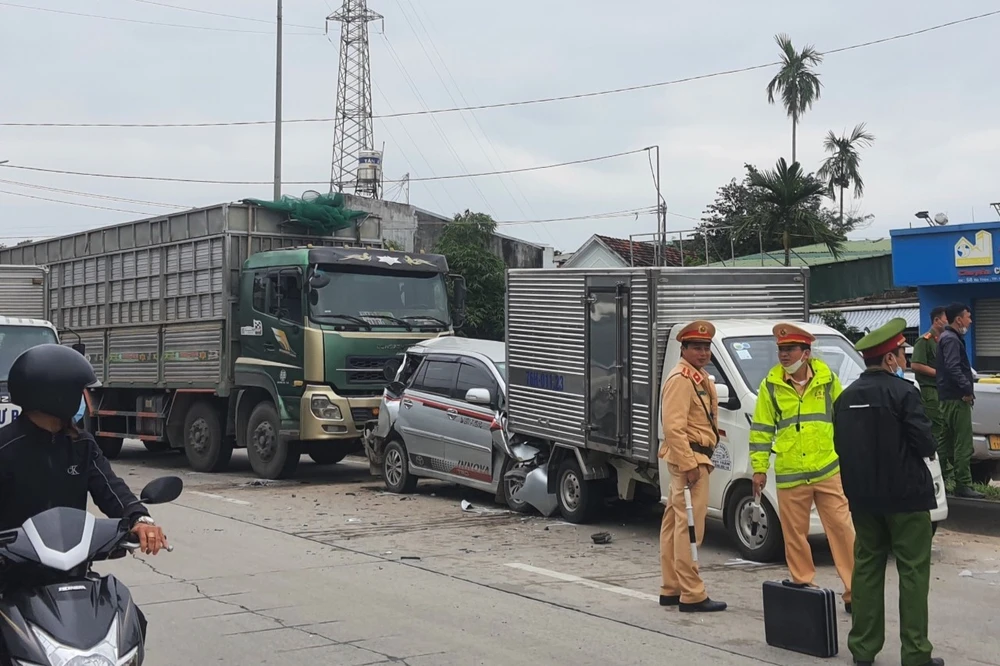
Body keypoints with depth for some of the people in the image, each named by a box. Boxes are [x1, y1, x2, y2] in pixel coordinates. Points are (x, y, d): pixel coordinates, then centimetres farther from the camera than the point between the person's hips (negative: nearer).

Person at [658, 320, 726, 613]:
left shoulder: (700, 379, 18)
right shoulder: (680, 379, -14)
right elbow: (673, 427, -22)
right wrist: (689, 465, -25)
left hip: (695, 457, 11)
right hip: (688, 457, -11)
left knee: (675, 523, 14)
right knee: (690, 526, -9)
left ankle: (671, 589, 21)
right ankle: (691, 595, -8)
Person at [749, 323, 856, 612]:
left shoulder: (827, 378, 3)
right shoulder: (771, 385, 2)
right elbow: (761, 429, 6)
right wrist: (759, 468, 3)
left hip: (828, 470, 0)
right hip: (789, 475, 1)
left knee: (842, 528, -2)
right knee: (795, 535, 6)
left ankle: (854, 590, 4)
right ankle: (803, 586, 19)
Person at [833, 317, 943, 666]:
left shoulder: (847, 396, 7)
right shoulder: (903, 392, -13)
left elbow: (840, 445, 12)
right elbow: (925, 443, -14)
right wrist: (927, 448, 7)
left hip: (862, 495, 6)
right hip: (904, 494, -6)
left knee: (867, 567, 12)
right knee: (913, 571, 0)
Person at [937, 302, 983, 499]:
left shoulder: (949, 337, 19)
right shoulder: (951, 339, -14)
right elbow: (953, 368, -25)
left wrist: (966, 389, 12)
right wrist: (968, 389, -21)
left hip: (949, 397, 11)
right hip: (956, 398, -11)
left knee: (946, 441, 14)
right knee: (963, 444, -9)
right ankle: (963, 485, -9)